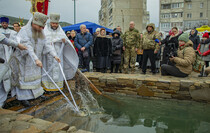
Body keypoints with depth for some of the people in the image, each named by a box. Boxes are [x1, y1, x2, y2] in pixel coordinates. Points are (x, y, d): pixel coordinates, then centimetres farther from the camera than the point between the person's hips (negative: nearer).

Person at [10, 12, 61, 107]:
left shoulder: (40, 33, 4)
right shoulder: (24, 31, -19)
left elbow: (46, 45, -1)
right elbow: (27, 46, -31)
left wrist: (54, 55, -14)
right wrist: (36, 59, -41)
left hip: (35, 60, 7)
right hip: (23, 59, -7)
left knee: (35, 76, 14)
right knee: (24, 77, 0)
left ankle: (36, 93, 27)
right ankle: (23, 97, 11)